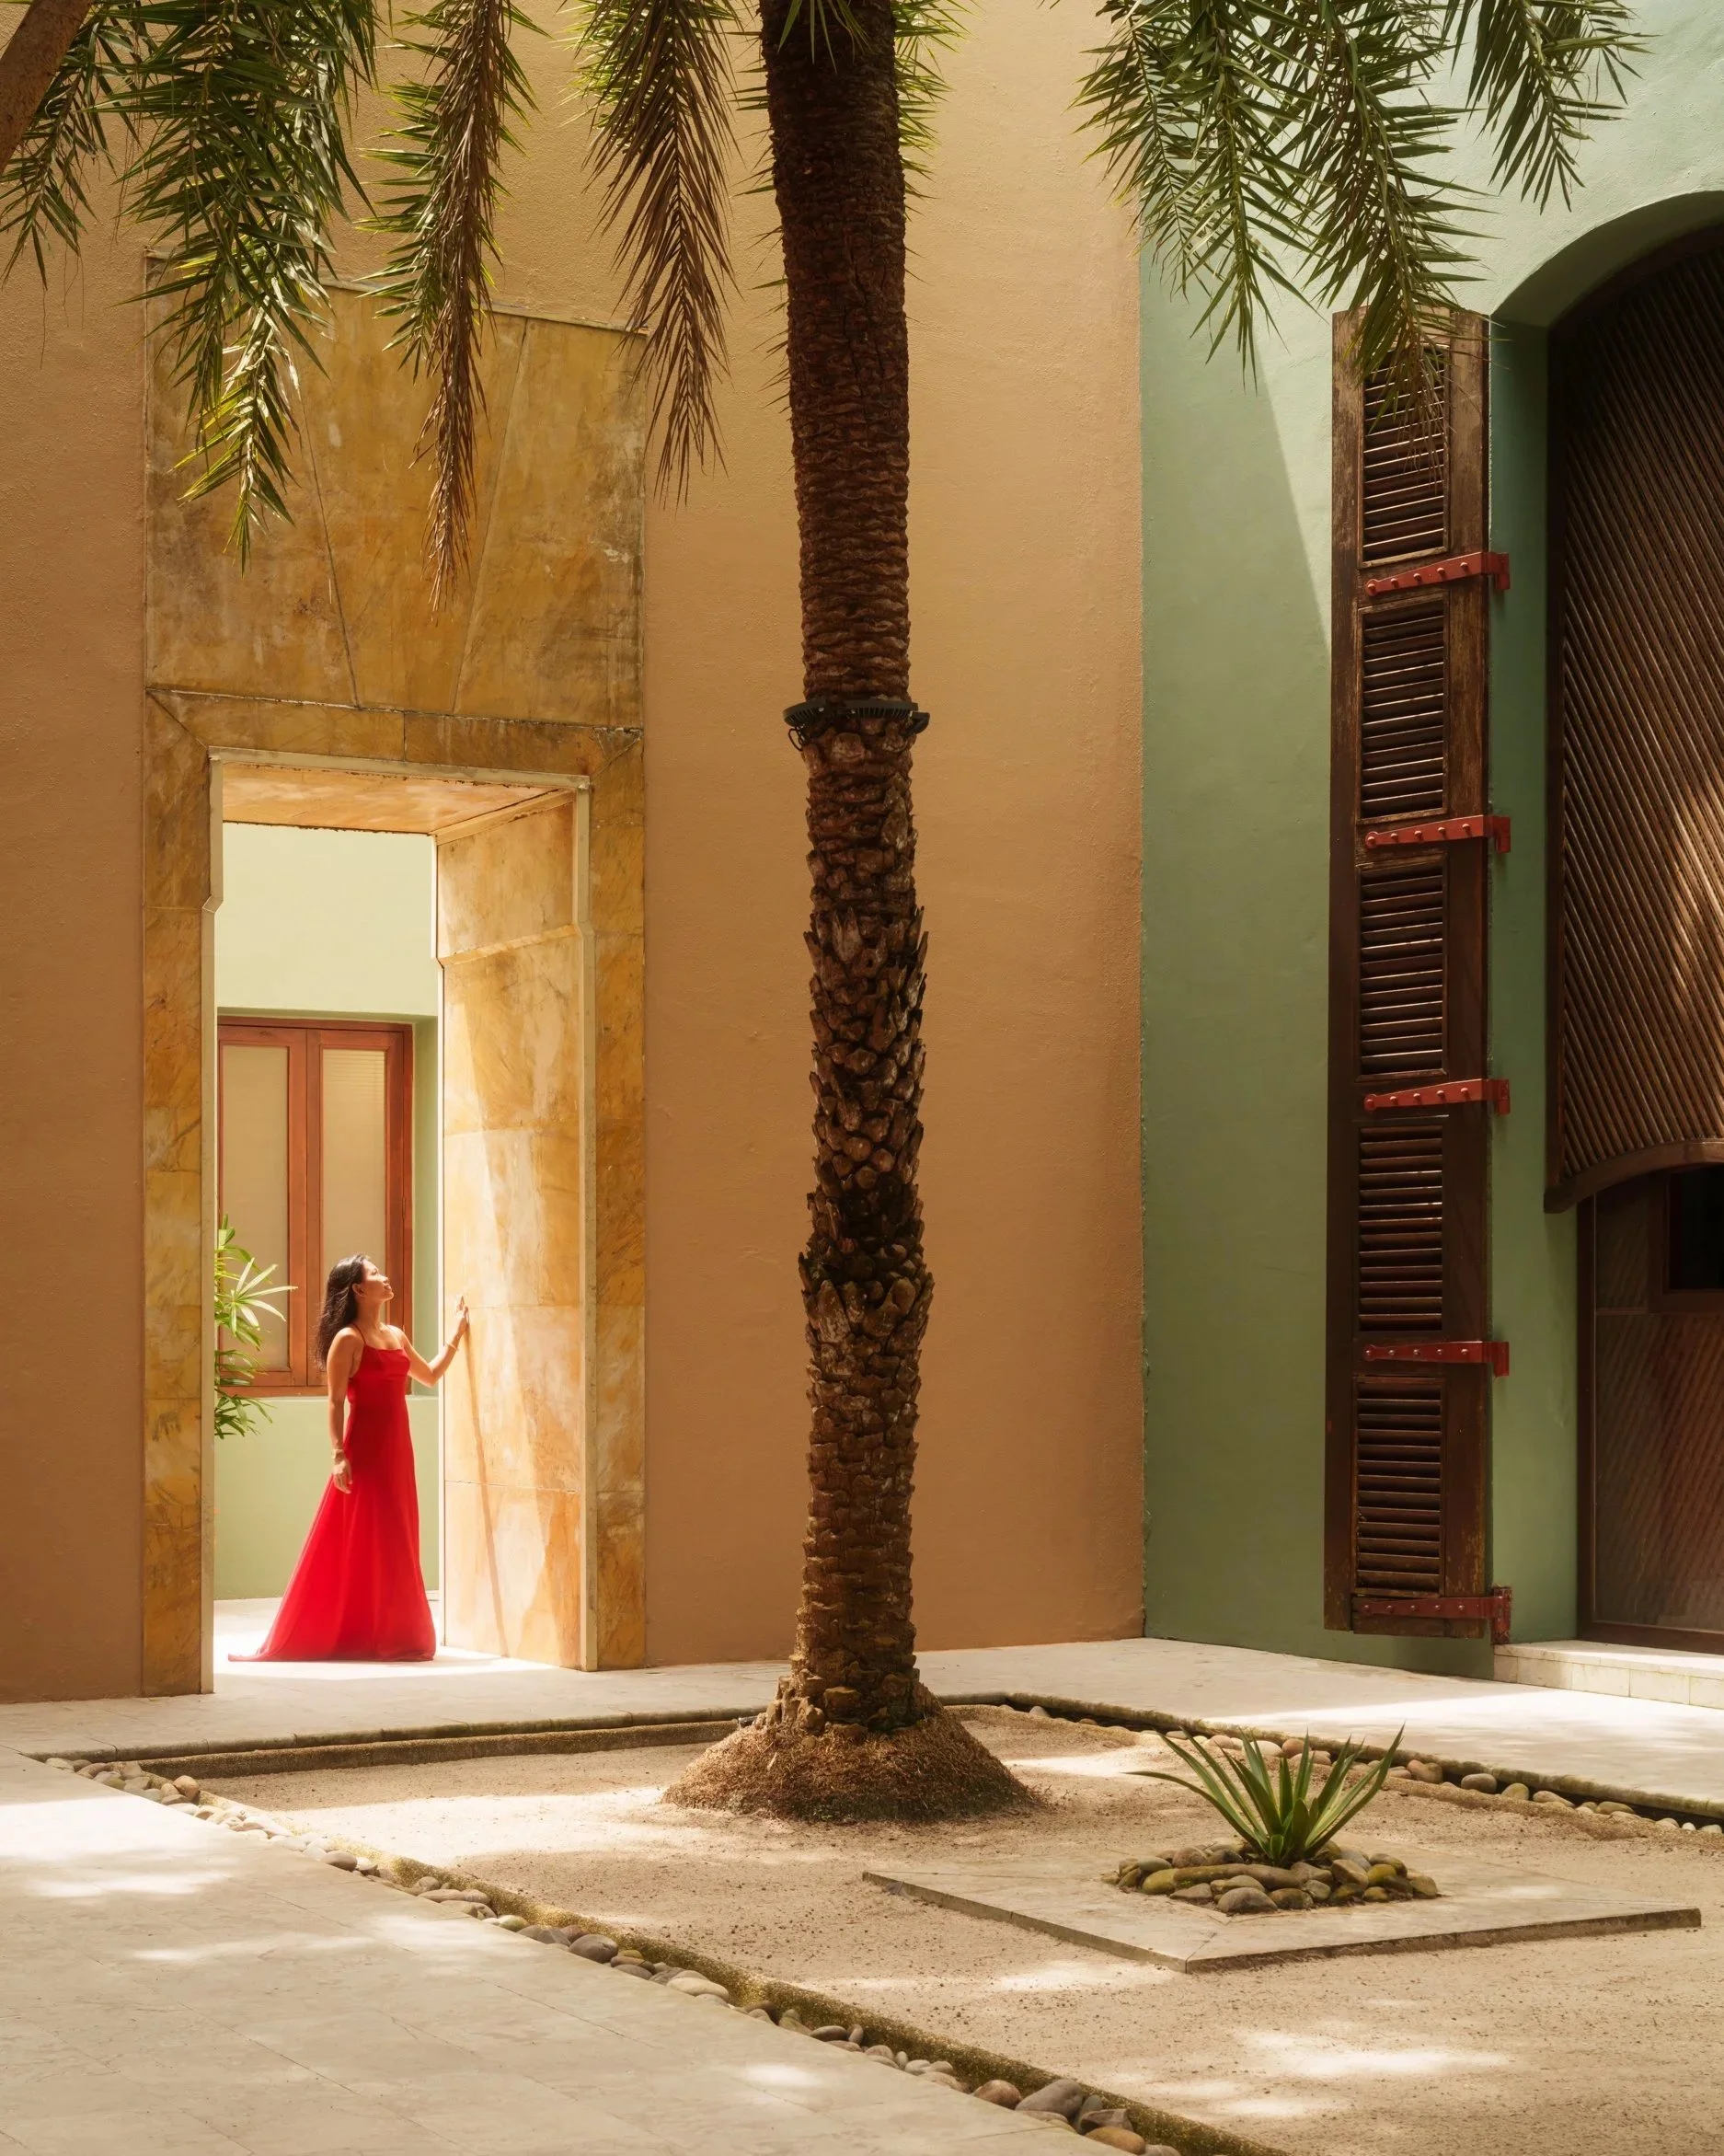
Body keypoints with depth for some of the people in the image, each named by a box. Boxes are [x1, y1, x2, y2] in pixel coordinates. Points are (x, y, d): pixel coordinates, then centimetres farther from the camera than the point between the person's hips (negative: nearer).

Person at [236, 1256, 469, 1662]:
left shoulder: (397, 1336, 13)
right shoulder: (348, 1339, -9)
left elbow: (430, 1375, 28)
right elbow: (335, 1402, -12)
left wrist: (457, 1334, 27)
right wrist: (339, 1454, -19)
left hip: (396, 1451, 7)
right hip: (365, 1452, -7)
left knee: (394, 1547, 8)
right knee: (355, 1547, -5)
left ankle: (395, 1636, 13)